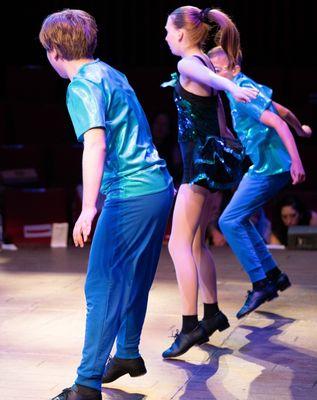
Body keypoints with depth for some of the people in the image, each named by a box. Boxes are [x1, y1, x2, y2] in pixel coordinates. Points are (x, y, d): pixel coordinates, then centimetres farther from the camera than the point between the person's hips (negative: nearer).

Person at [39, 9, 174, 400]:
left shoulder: (82, 86, -12)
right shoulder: (110, 73, 16)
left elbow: (95, 144, -27)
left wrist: (88, 207, -35)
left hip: (131, 195, -9)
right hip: (159, 185, 9)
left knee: (102, 287, -7)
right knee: (133, 280, 21)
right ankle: (128, 355, 34)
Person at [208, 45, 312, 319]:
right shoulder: (247, 87, 12)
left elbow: (279, 123, -25)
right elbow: (284, 112, 22)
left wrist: (296, 161, -32)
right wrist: (301, 130, 41)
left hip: (269, 168, -10)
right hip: (261, 166, 10)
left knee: (230, 221, -11)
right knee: (239, 220, 15)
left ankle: (261, 284, -8)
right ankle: (273, 275, 20)